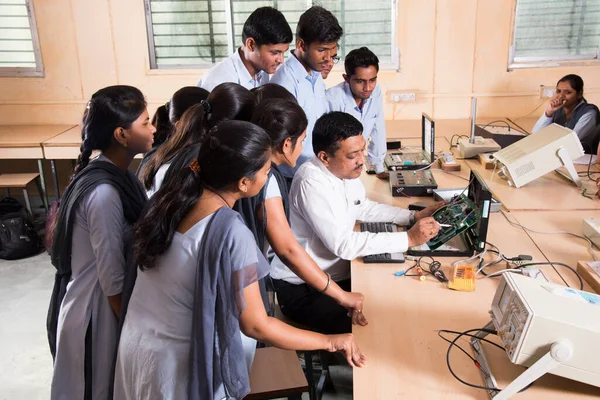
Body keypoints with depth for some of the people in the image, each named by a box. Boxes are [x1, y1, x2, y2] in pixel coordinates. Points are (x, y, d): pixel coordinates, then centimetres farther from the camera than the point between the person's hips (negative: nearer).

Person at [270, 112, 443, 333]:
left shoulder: (346, 171, -1)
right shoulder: (311, 183, -27)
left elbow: (363, 208, 17)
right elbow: (343, 244, -30)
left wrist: (413, 216, 5)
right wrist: (409, 239, -25)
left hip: (337, 274, 8)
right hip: (301, 289, -8)